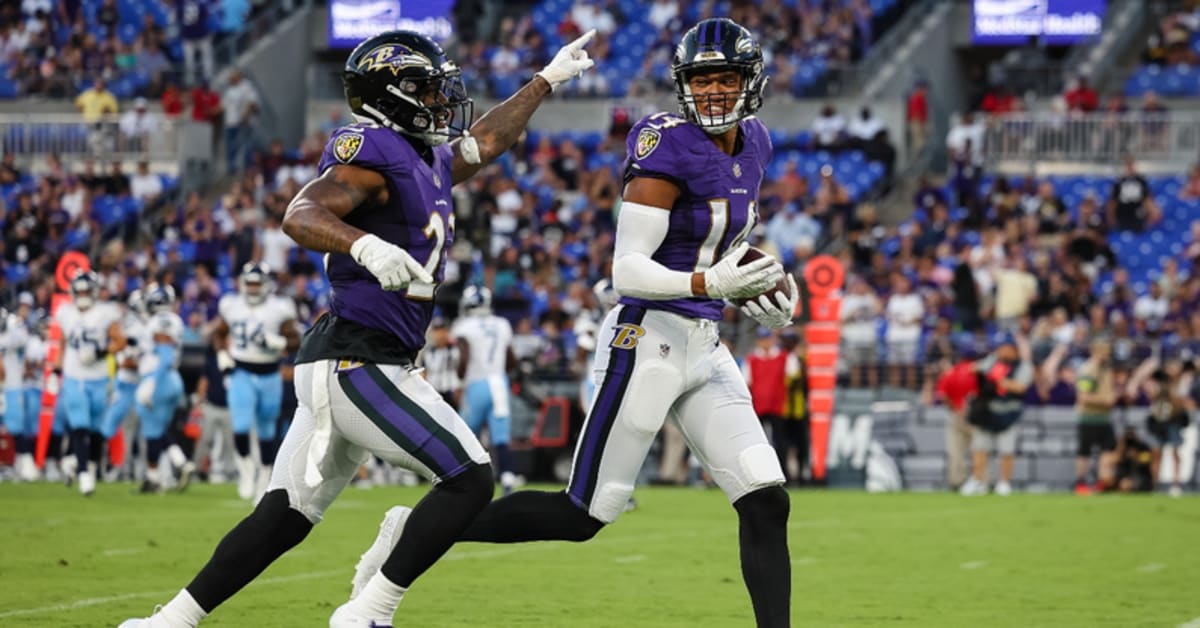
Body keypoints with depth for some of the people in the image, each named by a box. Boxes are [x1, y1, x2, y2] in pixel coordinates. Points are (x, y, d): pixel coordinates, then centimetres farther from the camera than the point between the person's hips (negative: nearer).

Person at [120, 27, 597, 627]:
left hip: (336, 366, 10)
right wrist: (366, 246, -46)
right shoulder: (371, 154, -12)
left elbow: (484, 142, 37)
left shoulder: (426, 161, 17)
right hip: (358, 364, -10)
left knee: (284, 517, 10)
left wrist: (547, 80, 45)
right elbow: (300, 215, -27)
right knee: (469, 479, -8)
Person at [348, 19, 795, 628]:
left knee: (766, 503, -2)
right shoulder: (670, 149, -16)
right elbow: (627, 270, -20)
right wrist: (712, 284, -32)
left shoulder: (752, 145, 9)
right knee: (583, 514, -2)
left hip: (704, 348, 8)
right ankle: (417, 534, 10)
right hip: (647, 342, -8)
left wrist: (757, 290, 8)